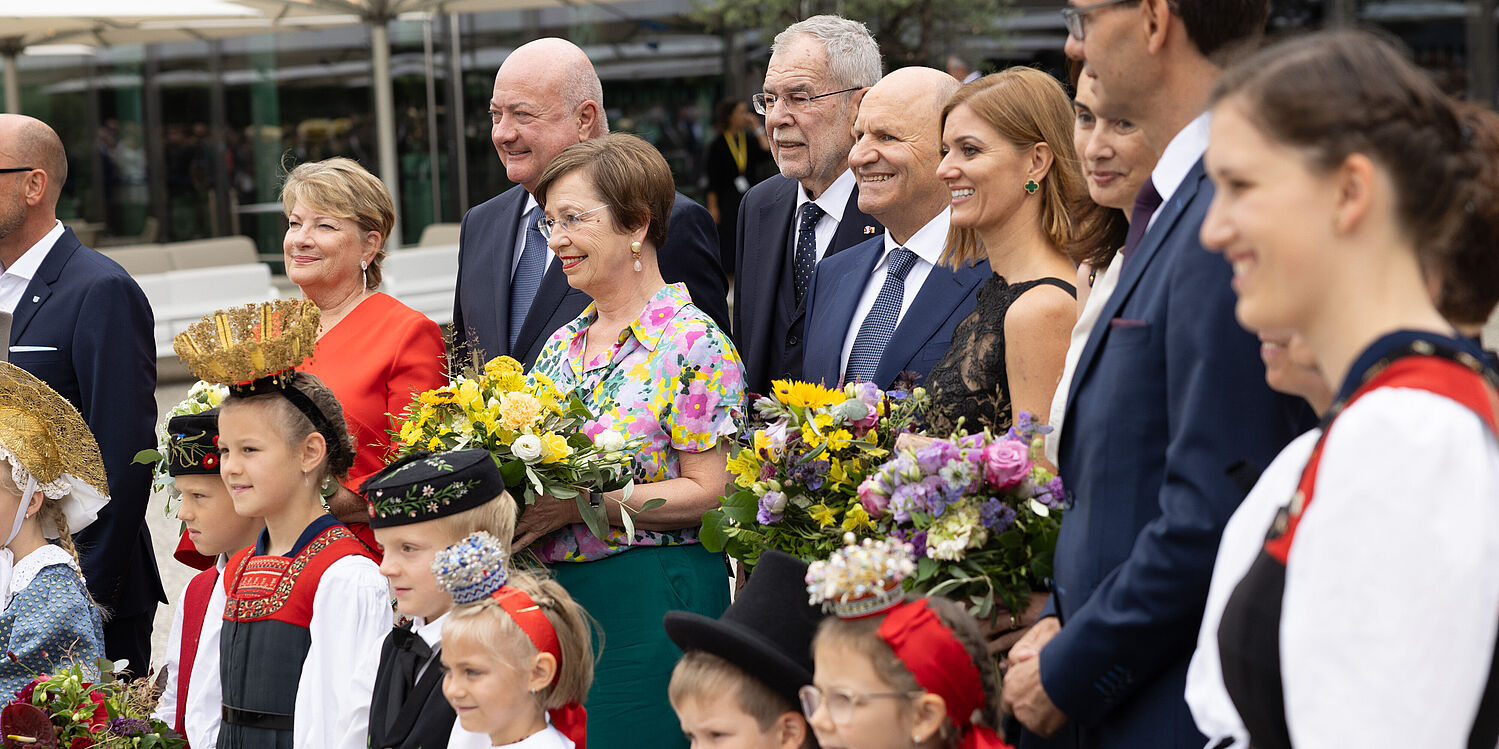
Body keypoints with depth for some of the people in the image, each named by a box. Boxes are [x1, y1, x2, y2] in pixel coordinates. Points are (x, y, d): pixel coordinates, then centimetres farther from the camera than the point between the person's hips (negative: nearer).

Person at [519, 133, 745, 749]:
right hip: (558, 595, 7)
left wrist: (577, 502, -18)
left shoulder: (692, 342, -9)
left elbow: (708, 492, -14)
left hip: (652, 602, -7)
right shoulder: (562, 345, 15)